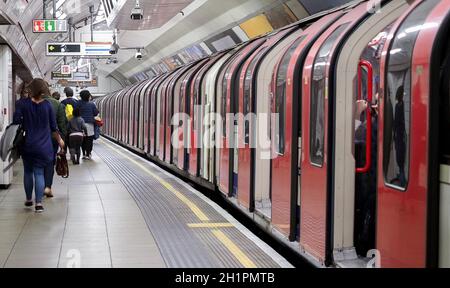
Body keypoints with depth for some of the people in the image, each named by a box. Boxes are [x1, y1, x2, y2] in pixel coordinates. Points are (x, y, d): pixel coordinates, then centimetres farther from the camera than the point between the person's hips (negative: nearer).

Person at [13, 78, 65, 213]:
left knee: (28, 172, 16)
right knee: (39, 172, 2)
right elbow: (53, 127, 2)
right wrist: (59, 140, 17)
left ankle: (29, 199, 26)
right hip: (43, 146, 0)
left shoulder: (24, 104, -7)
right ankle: (39, 202, -7)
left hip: (27, 145, 0)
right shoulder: (48, 105, -4)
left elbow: (16, 121, -11)